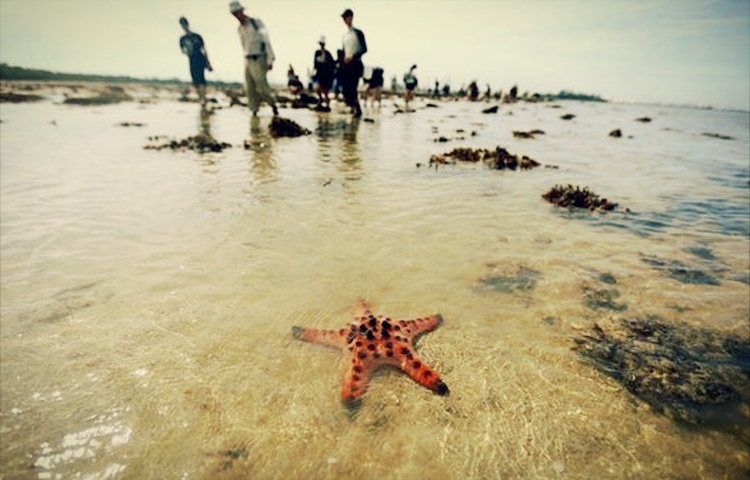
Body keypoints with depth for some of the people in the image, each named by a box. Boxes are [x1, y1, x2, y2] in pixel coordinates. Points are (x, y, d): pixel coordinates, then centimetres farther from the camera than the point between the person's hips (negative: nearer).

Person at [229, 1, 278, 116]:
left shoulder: (257, 23, -4)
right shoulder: (239, 29, 13)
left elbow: (267, 42, -7)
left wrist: (270, 60, -13)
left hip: (259, 60, -6)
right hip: (248, 60, 6)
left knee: (261, 86, -10)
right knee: (250, 87, -2)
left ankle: (272, 103, 12)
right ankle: (254, 110, 3)